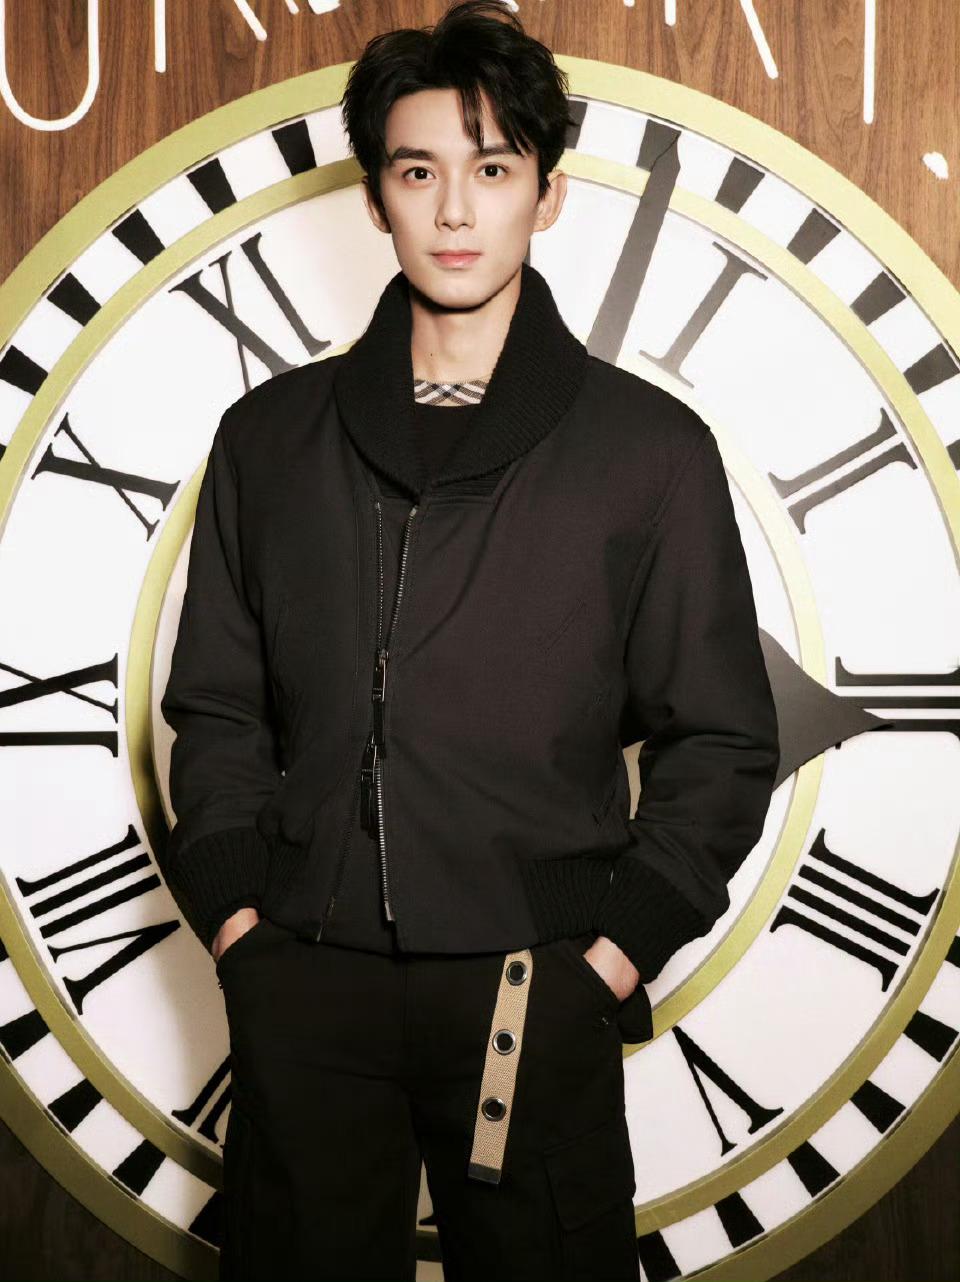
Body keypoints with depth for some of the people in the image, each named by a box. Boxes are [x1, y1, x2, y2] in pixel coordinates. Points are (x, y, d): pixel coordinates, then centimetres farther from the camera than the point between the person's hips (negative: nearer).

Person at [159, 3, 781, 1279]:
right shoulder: (272, 436, 8)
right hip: (301, 993, 2)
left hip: (534, 997, -1)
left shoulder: (649, 446, 2)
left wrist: (613, 953, -4)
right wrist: (236, 920, 2)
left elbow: (720, 743, 3)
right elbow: (217, 708, 12)